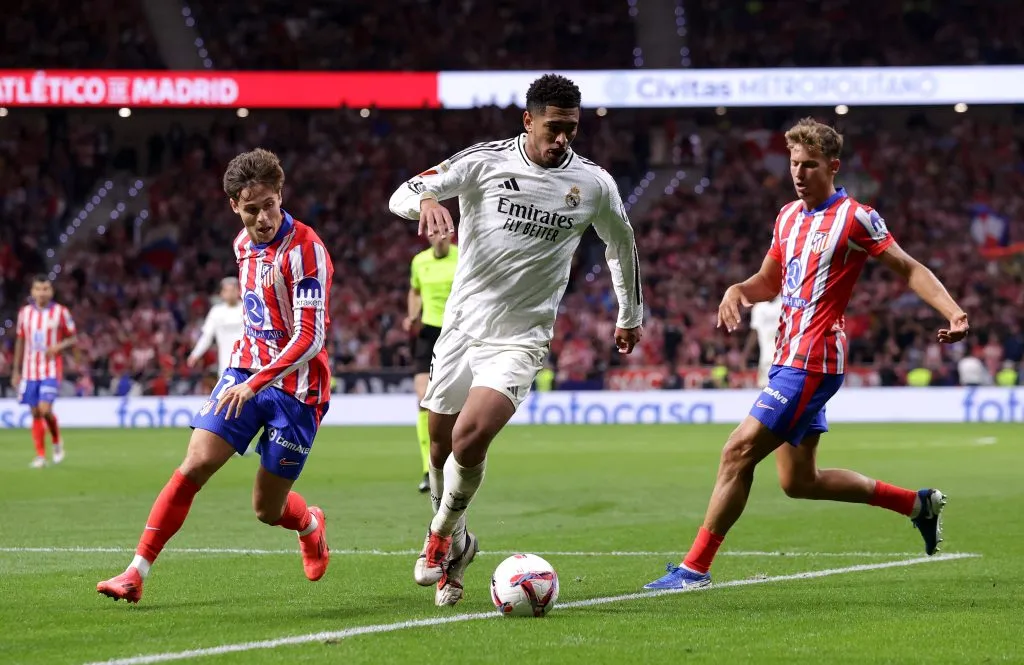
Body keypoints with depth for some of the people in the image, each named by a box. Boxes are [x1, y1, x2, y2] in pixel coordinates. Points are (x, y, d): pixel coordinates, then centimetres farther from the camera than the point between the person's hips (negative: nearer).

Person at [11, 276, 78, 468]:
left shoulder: (61, 312, -3)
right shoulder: (24, 313, 6)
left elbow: (74, 339, 3)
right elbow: (20, 342, 13)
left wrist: (59, 346, -18)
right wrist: (16, 371, 10)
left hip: (51, 370, -3)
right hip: (30, 370, 3)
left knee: (45, 409, -16)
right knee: (35, 413, 3)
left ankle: (56, 441, 11)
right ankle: (40, 455, 10)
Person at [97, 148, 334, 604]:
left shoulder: (305, 249, -18)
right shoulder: (244, 244, 6)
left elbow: (310, 339, -23)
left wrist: (256, 383, -30)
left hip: (295, 386, -5)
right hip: (246, 370, 5)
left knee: (266, 510, 2)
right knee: (196, 465, -12)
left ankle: (310, 525, 39)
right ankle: (137, 573, -11)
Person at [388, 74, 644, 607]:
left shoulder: (594, 184, -1)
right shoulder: (484, 161, -5)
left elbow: (621, 243, 18)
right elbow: (402, 194, -10)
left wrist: (630, 314, 29)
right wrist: (426, 201, -35)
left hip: (519, 340, -2)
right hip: (461, 328, 2)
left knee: (470, 439, -22)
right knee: (441, 448, 9)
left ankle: (443, 535, 4)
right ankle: (455, 542, 35)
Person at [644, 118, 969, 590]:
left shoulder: (854, 218, -8)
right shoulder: (788, 216, 15)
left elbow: (908, 268, -5)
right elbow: (770, 281, 24)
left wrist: (953, 312, -18)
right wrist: (737, 291, 2)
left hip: (811, 363, -9)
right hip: (789, 358, 9)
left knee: (739, 452, -13)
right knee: (799, 481, 12)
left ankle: (696, 567, -8)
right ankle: (917, 503, 25)